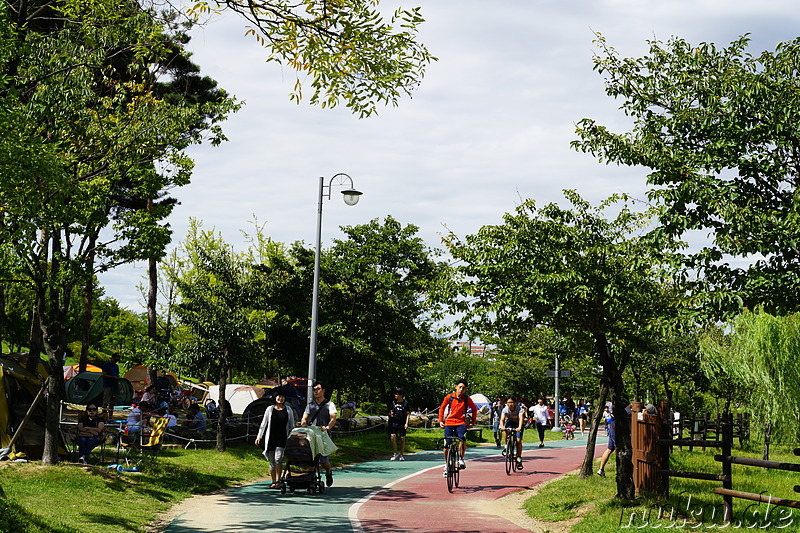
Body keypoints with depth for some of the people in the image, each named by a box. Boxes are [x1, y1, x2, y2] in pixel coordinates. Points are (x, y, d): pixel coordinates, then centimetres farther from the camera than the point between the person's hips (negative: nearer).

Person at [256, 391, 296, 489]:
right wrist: (259, 436, 8)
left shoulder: (288, 410, 8)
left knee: (278, 458, -17)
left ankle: (278, 481, -11)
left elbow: (292, 426, 14)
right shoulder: (270, 409, 8)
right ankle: (273, 482, 15)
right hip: (270, 438, 1)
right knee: (272, 462, 4)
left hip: (282, 439, -1)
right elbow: (263, 424, 12)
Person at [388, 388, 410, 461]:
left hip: (402, 424, -2)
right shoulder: (393, 402, 6)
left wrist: (406, 423, -10)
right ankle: (395, 453, 1)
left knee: (402, 438, 3)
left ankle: (401, 455, 14)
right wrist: (391, 414, -5)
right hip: (394, 422, 2)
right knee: (393, 437, -11)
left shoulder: (405, 403, -2)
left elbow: (408, 414, -1)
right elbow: (390, 411, 18)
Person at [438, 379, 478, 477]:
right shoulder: (449, 397, 1)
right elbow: (442, 408, 16)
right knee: (447, 444, -6)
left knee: (462, 438, -31)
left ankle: (461, 459, -14)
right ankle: (446, 465, 16)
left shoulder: (467, 399, 1)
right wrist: (440, 420, 10)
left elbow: (474, 409, 16)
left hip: (461, 423, -1)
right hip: (449, 423, 1)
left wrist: (472, 422, 11)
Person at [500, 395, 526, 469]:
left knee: (518, 440, -15)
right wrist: (502, 427, -52)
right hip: (510, 422, 1)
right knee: (507, 430, -34)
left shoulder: (519, 408, -29)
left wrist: (519, 427, -60)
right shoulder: (505, 409, -22)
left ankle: (519, 459, -2)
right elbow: (502, 419, -30)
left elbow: (521, 418, -42)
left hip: (518, 424, -1)